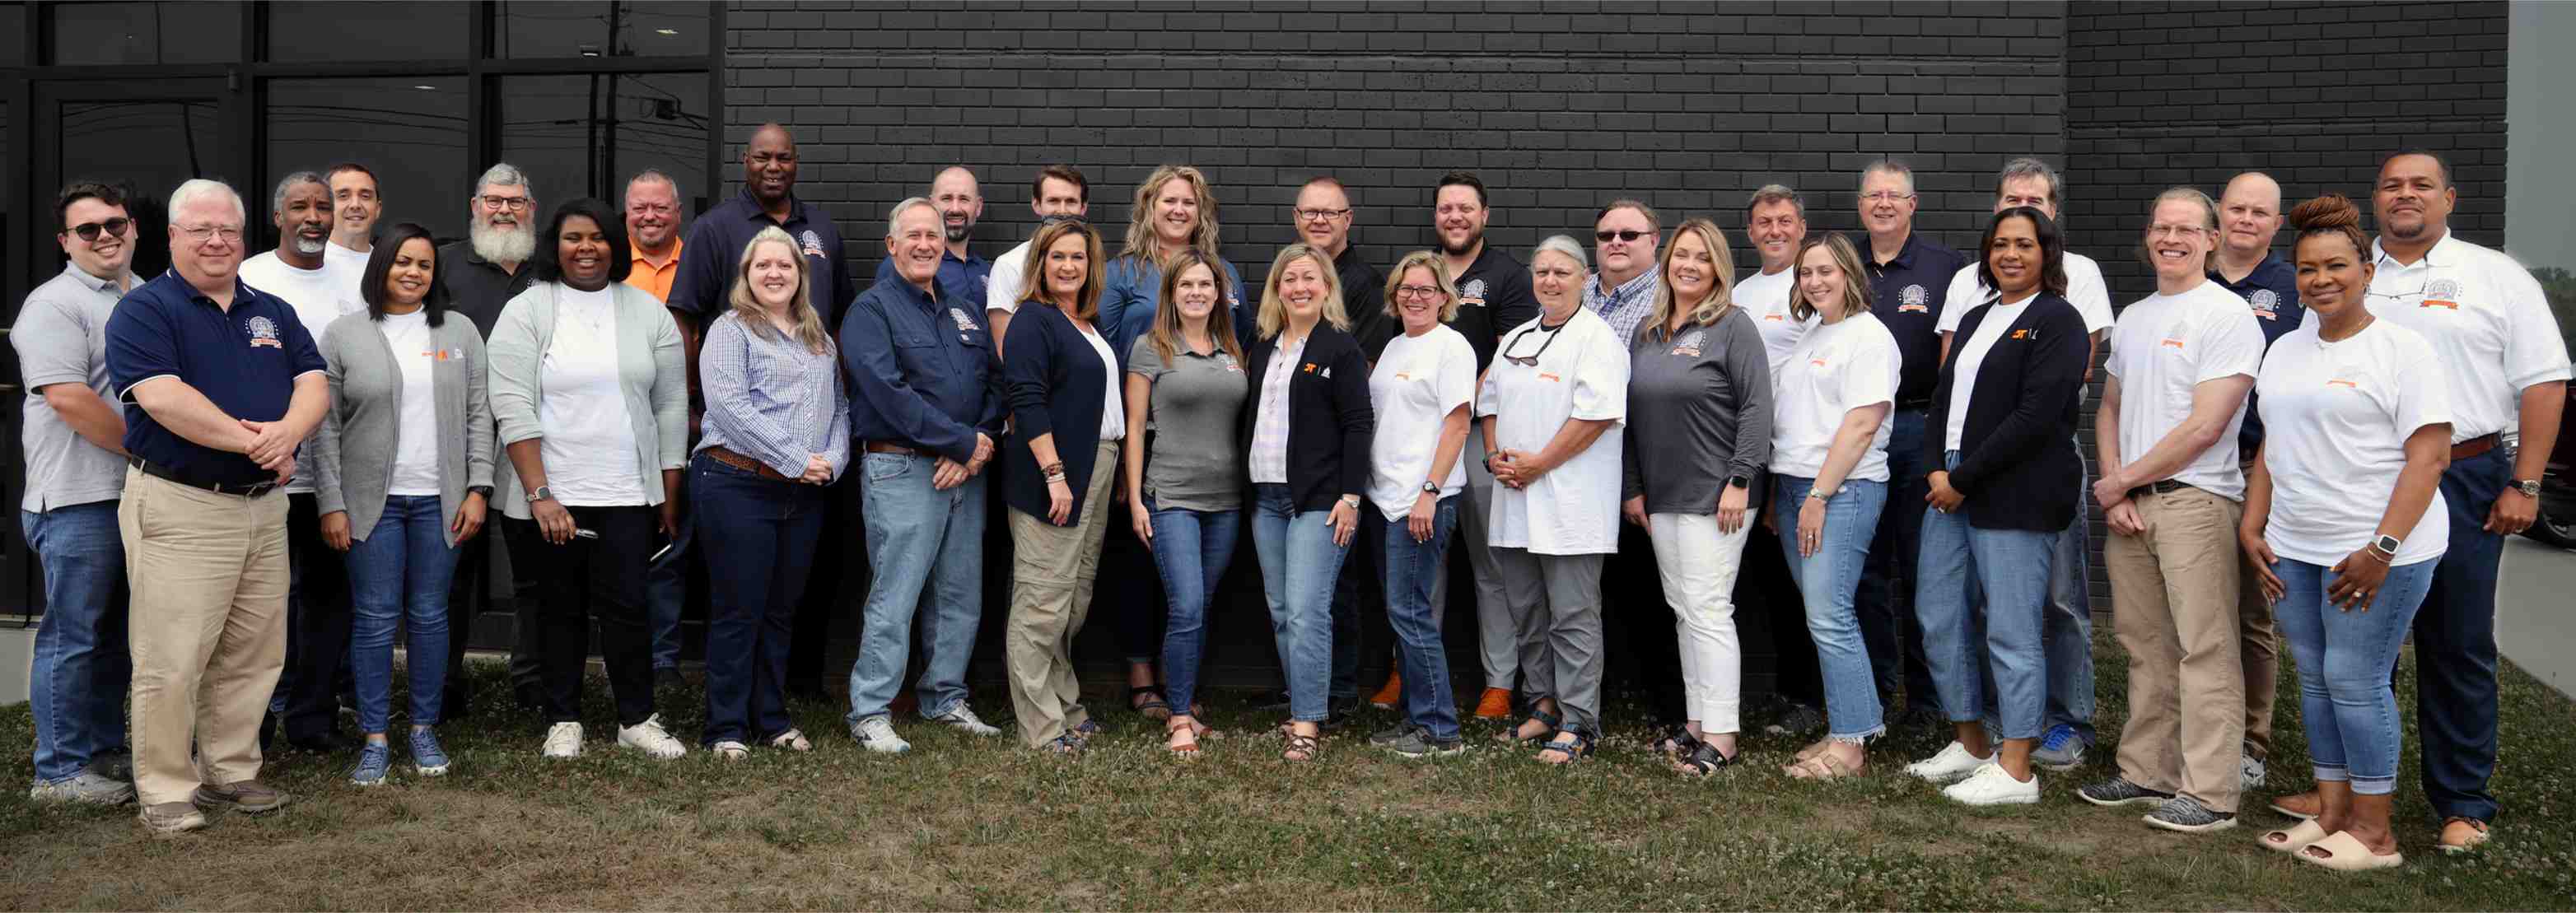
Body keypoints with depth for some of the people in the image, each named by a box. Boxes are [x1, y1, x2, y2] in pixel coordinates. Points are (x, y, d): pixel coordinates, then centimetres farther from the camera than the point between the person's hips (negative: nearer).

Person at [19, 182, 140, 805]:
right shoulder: (54, 305, -8)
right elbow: (68, 398, -18)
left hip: (141, 495, 8)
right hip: (80, 500, -8)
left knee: (119, 635, 15)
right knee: (73, 636, -2)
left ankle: (105, 751, 25)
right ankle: (60, 771, 6)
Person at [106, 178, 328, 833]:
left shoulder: (273, 313, 16)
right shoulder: (144, 309, -3)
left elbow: (314, 383, 6)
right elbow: (161, 397, -17)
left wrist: (288, 431, -16)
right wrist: (252, 441, -17)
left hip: (264, 506, 6)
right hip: (180, 508, -6)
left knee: (254, 656, 11)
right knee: (172, 660, -4)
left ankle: (230, 773, 24)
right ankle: (165, 791, 7)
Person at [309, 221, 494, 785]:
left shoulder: (461, 334, 8)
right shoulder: (343, 336, 2)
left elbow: (478, 416, 7)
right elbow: (325, 427, 1)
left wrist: (477, 489, -1)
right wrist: (331, 504, -4)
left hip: (440, 500, 2)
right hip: (371, 501, -1)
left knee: (429, 616, 7)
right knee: (375, 620, 1)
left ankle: (424, 729, 18)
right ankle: (374, 739, 9)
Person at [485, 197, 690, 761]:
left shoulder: (648, 313, 7)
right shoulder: (526, 312, -1)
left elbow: (671, 407, 9)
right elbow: (513, 408, -8)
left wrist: (670, 496, 6)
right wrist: (540, 495, -16)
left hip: (627, 496, 1)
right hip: (548, 496, -1)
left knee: (626, 607, 1)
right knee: (560, 609, 9)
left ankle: (637, 719, 12)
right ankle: (563, 720, 21)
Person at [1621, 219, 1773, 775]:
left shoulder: (1733, 326, -6)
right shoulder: (1648, 333, 14)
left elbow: (1757, 407, -11)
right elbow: (1632, 414, 16)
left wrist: (1739, 482, -17)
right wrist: (1632, 488, 13)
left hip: (1714, 497, -7)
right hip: (1661, 499, 7)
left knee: (1707, 610, -8)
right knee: (1682, 610, 10)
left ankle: (1720, 737, -2)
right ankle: (1696, 722, 19)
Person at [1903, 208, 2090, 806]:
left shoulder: (2057, 321, -6)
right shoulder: (1977, 320, 19)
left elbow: (2035, 418, -16)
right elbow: (1943, 398, 15)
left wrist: (1964, 478, -15)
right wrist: (1936, 469, -3)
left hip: (2016, 498, -8)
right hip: (1952, 489, 8)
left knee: (2011, 632, -4)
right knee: (1938, 618, 11)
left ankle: (2016, 771, 4)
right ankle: (1972, 745, 26)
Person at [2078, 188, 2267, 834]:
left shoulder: (2227, 315, -7)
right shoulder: (2133, 317, 16)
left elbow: (2205, 427, -14)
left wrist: (2123, 480, -8)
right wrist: (2114, 489, 4)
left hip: (2196, 501, -7)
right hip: (2128, 505, 7)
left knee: (2205, 648, -6)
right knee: (2145, 646, 13)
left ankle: (2211, 793, -2)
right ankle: (2148, 773, 22)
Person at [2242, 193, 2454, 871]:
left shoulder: (2402, 350, -7)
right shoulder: (2285, 351, 14)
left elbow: (2429, 456, -13)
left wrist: (2383, 548, -19)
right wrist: (2252, 528, 10)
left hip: (2377, 552, -7)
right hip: (2295, 549, 7)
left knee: (2355, 681, -5)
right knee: (2315, 678, 10)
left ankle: (2374, 834, 7)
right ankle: (2332, 816, 20)